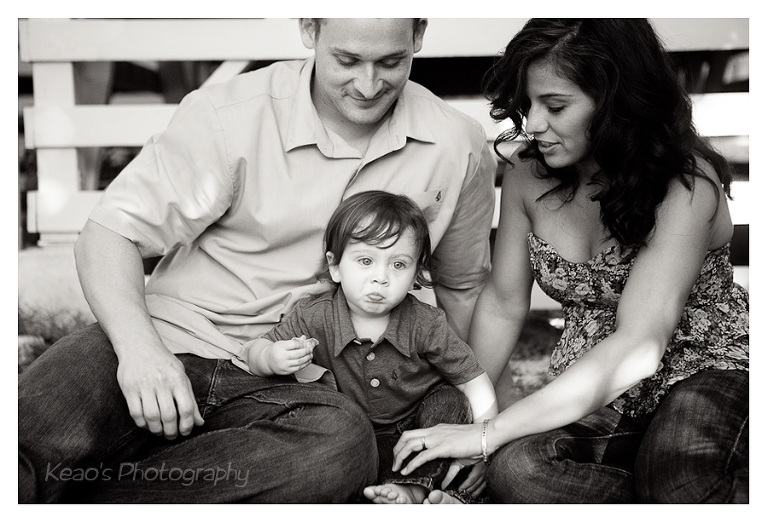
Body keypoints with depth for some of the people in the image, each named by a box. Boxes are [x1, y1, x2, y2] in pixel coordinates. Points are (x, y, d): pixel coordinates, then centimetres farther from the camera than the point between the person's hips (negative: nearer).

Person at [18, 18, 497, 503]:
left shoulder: (459, 148, 2)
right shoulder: (228, 116, -5)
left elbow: (462, 286, 18)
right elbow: (110, 232, -7)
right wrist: (138, 346, -26)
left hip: (289, 384, 4)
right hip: (173, 341, -3)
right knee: (30, 440, -36)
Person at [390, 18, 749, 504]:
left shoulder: (687, 185, -21)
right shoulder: (529, 172, -5)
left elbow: (637, 349, -30)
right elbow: (503, 305, 7)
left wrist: (488, 435, -30)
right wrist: (464, 414, 3)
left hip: (709, 368, -4)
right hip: (592, 391, 4)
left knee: (678, 462, -39)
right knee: (517, 470, -29)